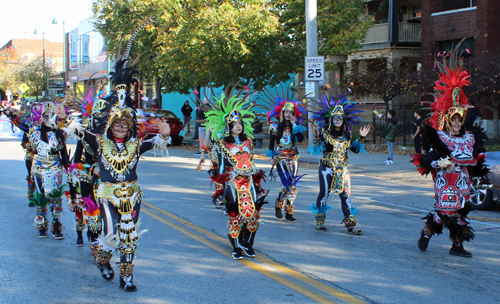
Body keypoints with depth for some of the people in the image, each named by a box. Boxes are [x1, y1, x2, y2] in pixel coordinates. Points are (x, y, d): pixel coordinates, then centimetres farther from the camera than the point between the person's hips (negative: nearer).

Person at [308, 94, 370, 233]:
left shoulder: (346, 134, 8)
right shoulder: (324, 131, -4)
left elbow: (355, 149, 10)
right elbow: (318, 149, -10)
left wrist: (362, 137, 1)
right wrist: (316, 137, -24)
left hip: (342, 169, 3)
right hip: (327, 168, -3)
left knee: (345, 194, -1)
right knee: (324, 193, 2)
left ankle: (350, 224, 1)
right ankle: (319, 220, 18)